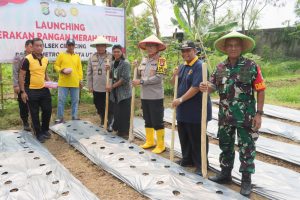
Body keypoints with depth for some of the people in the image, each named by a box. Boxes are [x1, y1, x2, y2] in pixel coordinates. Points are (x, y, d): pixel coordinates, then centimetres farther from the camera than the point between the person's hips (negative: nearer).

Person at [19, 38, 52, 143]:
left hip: (43, 89, 5)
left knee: (48, 110, 10)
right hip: (31, 91, -5)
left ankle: (45, 130, 31)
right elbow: (21, 76, -11)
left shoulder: (45, 60, 6)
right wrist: (22, 91, -14)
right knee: (35, 114, 6)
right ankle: (39, 133, 20)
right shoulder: (28, 59, -13)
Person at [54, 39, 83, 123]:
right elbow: (56, 66, 5)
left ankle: (75, 117, 19)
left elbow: (79, 69, 10)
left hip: (75, 83, 3)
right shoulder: (61, 55, 4)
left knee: (75, 100, 8)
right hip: (63, 83, -2)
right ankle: (60, 118, 11)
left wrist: (80, 80, 5)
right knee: (61, 100, 0)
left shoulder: (77, 56, 11)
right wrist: (62, 70, -14)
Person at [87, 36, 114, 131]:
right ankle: (103, 121, 37)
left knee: (110, 107, 3)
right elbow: (89, 72, 7)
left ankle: (110, 123, 18)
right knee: (99, 106, 17)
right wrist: (90, 86, 6)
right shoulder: (92, 57, 4)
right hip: (96, 88, 4)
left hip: (108, 87, -4)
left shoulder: (111, 57, -6)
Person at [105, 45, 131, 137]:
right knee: (116, 112, 12)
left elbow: (125, 79, -18)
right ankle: (118, 128, 25)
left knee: (124, 113, -2)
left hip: (124, 93, -7)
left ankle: (124, 131, 9)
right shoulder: (113, 63, 10)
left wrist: (112, 86, -15)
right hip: (115, 92, 7)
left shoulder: (125, 63, -12)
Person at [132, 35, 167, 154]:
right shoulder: (144, 60, 12)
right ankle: (149, 141, 32)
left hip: (156, 96, -7)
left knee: (157, 121, 0)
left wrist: (141, 82, -19)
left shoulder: (161, 60, -9)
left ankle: (161, 145, 13)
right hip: (144, 96, 7)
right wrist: (136, 69, 1)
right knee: (148, 120, 17)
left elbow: (158, 78, -20)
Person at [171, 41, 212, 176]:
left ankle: (201, 164, 16)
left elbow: (196, 87, -23)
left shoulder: (199, 66, -14)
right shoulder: (183, 66, 13)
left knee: (197, 139, 2)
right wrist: (175, 74, -3)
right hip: (183, 110, 9)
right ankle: (187, 159, 35)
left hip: (196, 110, -8)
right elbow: (174, 84, 17)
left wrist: (181, 99, -20)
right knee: (184, 136, 19)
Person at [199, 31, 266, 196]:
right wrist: (206, 87, -16)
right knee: (225, 146, 17)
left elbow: (260, 90, -6)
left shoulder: (252, 66, -9)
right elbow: (214, 86, 9)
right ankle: (225, 173, 35)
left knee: (247, 148, 7)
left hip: (246, 117, -4)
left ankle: (246, 180, 23)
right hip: (225, 116, 4)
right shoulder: (220, 67, 2)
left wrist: (259, 113, -10)